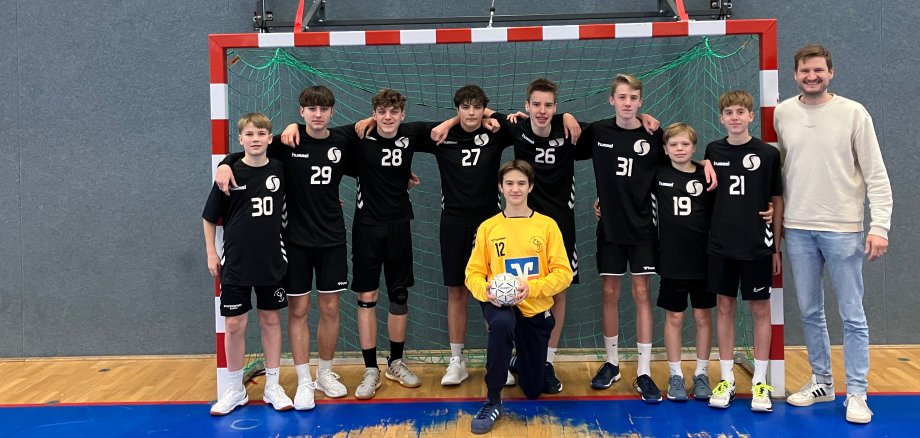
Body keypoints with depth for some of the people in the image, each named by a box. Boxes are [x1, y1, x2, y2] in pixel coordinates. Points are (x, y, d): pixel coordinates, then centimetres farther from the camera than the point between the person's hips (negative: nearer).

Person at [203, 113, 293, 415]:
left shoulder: (279, 170, -2)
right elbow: (210, 217, 1)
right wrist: (211, 253, 0)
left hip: (272, 262, 2)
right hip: (236, 264, -2)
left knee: (270, 320, 10)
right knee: (234, 325, 4)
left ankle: (273, 387, 21)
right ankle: (235, 391, 20)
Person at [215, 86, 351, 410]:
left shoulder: (342, 143, 0)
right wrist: (226, 163, -16)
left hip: (332, 239, 2)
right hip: (296, 239, -2)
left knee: (330, 308, 8)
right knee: (298, 309, 3)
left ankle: (325, 373, 26)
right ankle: (304, 381, 15)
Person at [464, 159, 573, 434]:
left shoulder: (547, 225, -2)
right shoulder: (488, 227, 0)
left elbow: (564, 272, -6)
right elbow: (473, 272, 1)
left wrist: (532, 288, -23)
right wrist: (485, 291, -22)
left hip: (536, 308, 2)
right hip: (500, 304, -1)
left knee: (533, 390, 11)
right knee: (502, 324, -41)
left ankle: (520, 359, 50)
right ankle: (493, 402, -23)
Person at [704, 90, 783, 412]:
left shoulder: (768, 154, -3)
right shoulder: (713, 151, 3)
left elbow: (777, 201, 2)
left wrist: (777, 247, 2)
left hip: (757, 246, -2)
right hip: (721, 245, 2)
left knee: (760, 309, 5)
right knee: (725, 308, 8)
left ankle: (760, 382, 15)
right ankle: (727, 379, 17)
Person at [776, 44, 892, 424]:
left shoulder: (853, 113, -4)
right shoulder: (782, 114, 4)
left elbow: (876, 175, -5)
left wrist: (879, 226, -12)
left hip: (843, 229, -3)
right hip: (797, 229, 3)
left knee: (852, 316, 2)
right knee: (810, 312, 12)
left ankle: (856, 393, 13)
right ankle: (821, 382, 27)